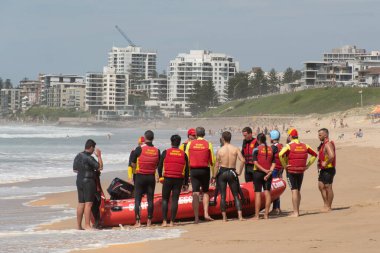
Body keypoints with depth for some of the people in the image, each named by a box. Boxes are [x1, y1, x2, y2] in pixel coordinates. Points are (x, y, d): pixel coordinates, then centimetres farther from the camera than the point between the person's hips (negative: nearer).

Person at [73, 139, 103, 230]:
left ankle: (78, 225, 16)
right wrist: (99, 156, -6)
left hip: (79, 181, 8)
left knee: (81, 203, 12)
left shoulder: (78, 156, 9)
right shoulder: (89, 158, -17)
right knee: (88, 203, -8)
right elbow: (100, 167, -14)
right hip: (88, 182, -8)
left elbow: (75, 169, 17)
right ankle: (87, 225, -11)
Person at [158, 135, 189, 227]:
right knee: (175, 200, 3)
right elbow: (186, 170, 6)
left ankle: (164, 221, -2)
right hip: (179, 180, 1)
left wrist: (160, 176, 17)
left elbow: (160, 166, 2)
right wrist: (186, 183, 12)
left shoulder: (165, 152, 0)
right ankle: (172, 222, 0)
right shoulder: (183, 154, 5)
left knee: (165, 199, 7)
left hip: (167, 179, -1)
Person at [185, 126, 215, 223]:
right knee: (205, 192, 15)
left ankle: (196, 217, -5)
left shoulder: (190, 144, 2)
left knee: (195, 193, 0)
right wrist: (213, 175, 5)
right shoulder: (208, 144, 0)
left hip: (193, 170, 0)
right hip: (205, 170, 0)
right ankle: (206, 214, 2)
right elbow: (212, 161, 0)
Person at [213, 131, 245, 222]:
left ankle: (224, 217, 2)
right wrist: (239, 172, 0)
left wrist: (214, 176, 6)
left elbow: (217, 165, -5)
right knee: (236, 195, 7)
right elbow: (242, 160, -12)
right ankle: (240, 215, -4)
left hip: (222, 172, -1)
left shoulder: (220, 150, -5)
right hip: (232, 172, 1)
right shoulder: (235, 149, -2)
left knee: (222, 196, 4)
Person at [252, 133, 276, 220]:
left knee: (258, 193, -1)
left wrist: (264, 170, -12)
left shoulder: (256, 149, -5)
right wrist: (269, 173, -6)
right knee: (267, 192, 5)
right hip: (268, 174, 4)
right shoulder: (271, 150, 6)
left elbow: (255, 163, -13)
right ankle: (266, 214, 5)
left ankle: (257, 215, -1)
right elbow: (273, 164, 0)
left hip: (258, 173, -3)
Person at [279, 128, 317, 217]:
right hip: (301, 171, 5)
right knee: (298, 191, 17)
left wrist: (284, 165, -14)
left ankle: (295, 213, -7)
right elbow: (314, 155, 15)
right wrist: (308, 165, 13)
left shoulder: (289, 146, -10)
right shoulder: (304, 146, 7)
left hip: (291, 171, -5)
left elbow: (280, 154, -26)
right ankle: (297, 211, 21)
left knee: (294, 191, -5)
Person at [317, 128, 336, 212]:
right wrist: (320, 163, 16)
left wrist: (326, 163, -23)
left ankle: (328, 207, 4)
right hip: (323, 170, 10)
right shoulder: (323, 144, 14)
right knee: (321, 186, 12)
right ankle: (325, 204, 19)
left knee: (328, 188, -3)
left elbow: (331, 156, -35)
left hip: (328, 169, -10)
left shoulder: (328, 144, -18)